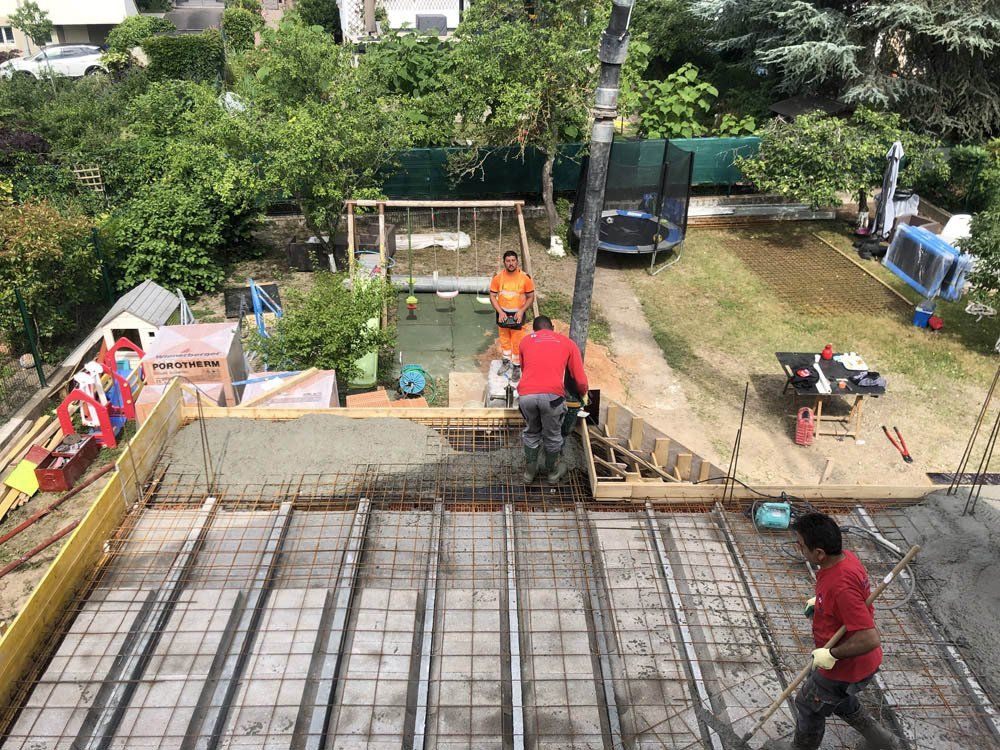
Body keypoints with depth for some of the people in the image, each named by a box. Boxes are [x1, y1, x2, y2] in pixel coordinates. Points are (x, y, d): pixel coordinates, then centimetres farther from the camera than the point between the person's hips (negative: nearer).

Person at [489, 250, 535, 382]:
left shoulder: (525, 278, -13)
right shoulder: (498, 277, -9)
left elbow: (530, 297, -4)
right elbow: (492, 296, -2)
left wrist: (522, 311, -16)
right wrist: (500, 312, -14)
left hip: (517, 314, -2)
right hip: (502, 313, 2)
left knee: (517, 342, 1)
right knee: (504, 339, 17)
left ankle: (517, 367, 13)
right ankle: (506, 362, 36)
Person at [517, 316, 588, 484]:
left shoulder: (525, 341, 25)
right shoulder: (567, 342, 21)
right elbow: (581, 382, 17)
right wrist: (583, 393, 40)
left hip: (526, 394, 2)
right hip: (551, 394, -1)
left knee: (531, 432, 28)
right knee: (552, 435, 24)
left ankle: (529, 472, 40)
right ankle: (553, 472, 41)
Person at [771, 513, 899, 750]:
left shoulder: (842, 587, -39)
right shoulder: (845, 556, -10)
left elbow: (870, 639, -37)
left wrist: (832, 654, -25)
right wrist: (819, 602, 3)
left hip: (844, 667, -8)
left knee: (809, 707, 18)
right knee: (838, 699, 34)